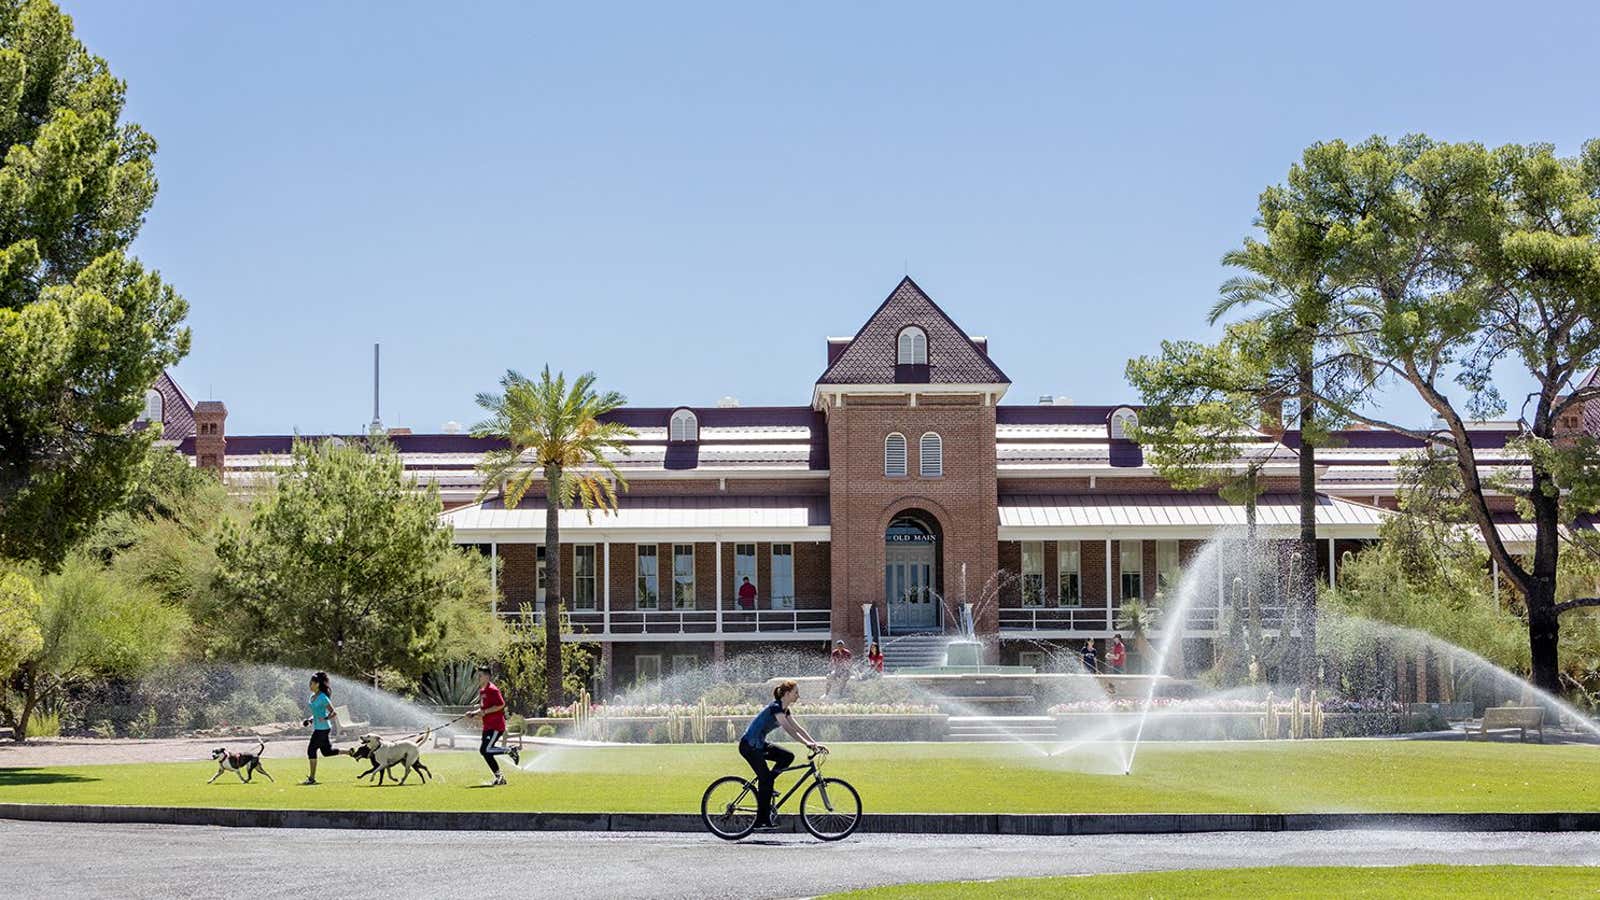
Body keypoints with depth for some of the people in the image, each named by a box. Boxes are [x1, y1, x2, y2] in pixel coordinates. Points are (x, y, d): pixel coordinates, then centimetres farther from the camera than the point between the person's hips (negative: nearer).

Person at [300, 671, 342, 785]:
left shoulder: (323, 697, -16)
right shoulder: (313, 696, 11)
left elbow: (334, 713, -16)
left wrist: (325, 719, -31)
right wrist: (309, 719, 10)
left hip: (323, 728, -10)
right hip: (318, 728, 10)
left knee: (311, 750, -9)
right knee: (327, 751, 15)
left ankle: (312, 778, -3)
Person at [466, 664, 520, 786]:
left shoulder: (492, 689, -14)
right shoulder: (481, 690, 15)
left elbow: (501, 704, -21)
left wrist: (484, 712, -20)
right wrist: (474, 713, 7)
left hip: (496, 726, -10)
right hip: (488, 726, 10)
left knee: (486, 750, -18)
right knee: (484, 751, 7)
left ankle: (511, 751, -1)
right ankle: (500, 777, 15)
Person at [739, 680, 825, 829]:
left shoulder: (784, 709, 9)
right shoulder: (775, 707, -19)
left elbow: (797, 728, 10)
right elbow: (789, 730, -29)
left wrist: (814, 743, 0)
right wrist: (808, 744, -36)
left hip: (759, 744, 9)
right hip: (749, 745, -9)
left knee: (788, 756, -2)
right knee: (766, 778, -13)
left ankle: (763, 786, 5)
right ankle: (762, 820, -9)